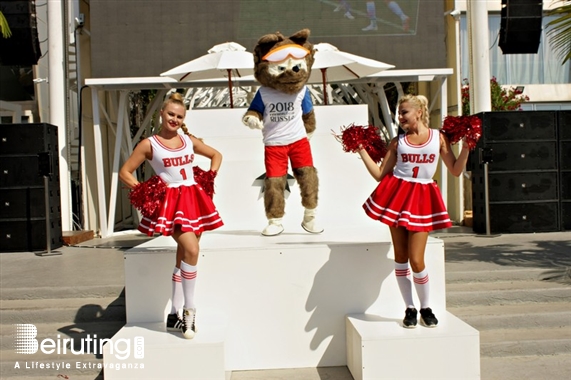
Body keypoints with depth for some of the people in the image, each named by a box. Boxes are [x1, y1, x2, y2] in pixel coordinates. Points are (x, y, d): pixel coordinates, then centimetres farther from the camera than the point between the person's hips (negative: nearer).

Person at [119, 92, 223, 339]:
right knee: (191, 249, -23)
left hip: (193, 199, 5)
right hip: (170, 201, -5)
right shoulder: (149, 144, 0)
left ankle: (175, 314, 17)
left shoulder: (189, 141, 12)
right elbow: (124, 173, 2)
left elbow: (216, 155, 25)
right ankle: (189, 309, -9)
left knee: (184, 255, 7)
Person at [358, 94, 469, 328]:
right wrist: (361, 149, 2)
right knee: (400, 257, 5)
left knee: (416, 260, -5)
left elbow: (456, 171, 5)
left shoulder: (439, 138, 5)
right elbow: (380, 175, 4)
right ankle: (409, 309, 21)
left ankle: (426, 308, 19)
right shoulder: (397, 142, 5)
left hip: (422, 199, -1)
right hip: (397, 195, 1)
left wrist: (467, 146, -5)